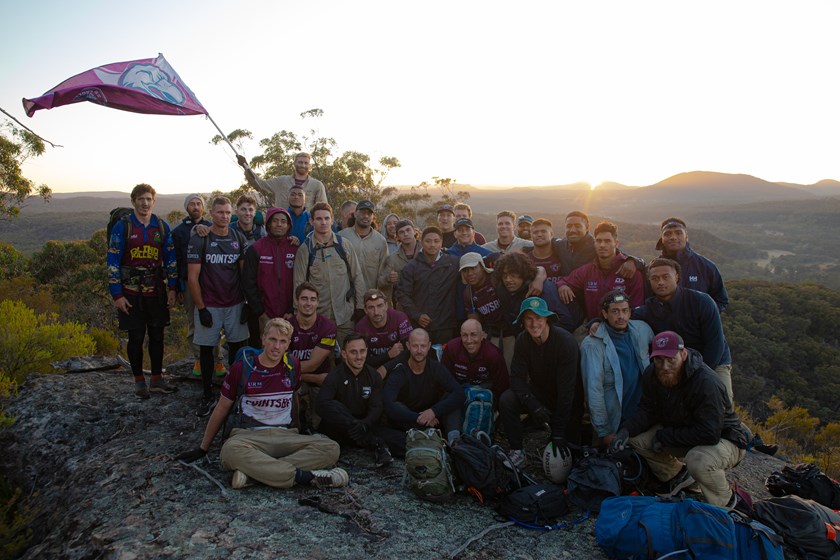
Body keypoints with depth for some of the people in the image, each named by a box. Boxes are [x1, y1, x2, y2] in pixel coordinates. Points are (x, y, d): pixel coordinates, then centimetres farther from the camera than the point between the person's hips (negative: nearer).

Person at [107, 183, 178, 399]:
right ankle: (139, 381, 20)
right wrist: (117, 295, -8)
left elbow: (171, 259, 10)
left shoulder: (162, 227, 5)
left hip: (157, 292, 3)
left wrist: (172, 288, 4)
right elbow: (113, 263, -4)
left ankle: (157, 379, 22)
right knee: (136, 338, 5)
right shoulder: (122, 227, -4)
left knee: (157, 336, 9)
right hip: (131, 294, -3)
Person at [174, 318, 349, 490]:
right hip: (249, 435, -3)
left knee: (331, 449, -25)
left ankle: (252, 473, -34)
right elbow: (222, 409, 11)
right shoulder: (242, 368, 2)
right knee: (231, 450, -39)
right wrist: (202, 449, 15)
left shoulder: (292, 366, 8)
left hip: (285, 436, 3)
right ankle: (303, 476, -38)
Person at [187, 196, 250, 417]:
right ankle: (207, 396, 16)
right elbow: (193, 277, -6)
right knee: (206, 348, 5)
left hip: (235, 304, 2)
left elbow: (245, 273, 7)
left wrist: (247, 302, 1)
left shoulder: (239, 239, 4)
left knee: (236, 346, 5)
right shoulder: (199, 240, -6)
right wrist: (201, 308, -9)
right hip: (209, 306, -2)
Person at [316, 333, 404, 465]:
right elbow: (322, 405, -25)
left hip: (365, 426, 2)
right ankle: (376, 444, -32)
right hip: (338, 429, -1)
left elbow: (376, 408, -5)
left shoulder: (374, 376, 6)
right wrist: (354, 424, -38)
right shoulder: (335, 376, -8)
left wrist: (365, 424, -29)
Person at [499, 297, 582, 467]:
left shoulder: (565, 341, -26)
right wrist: (533, 405, -34)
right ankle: (517, 452, -8)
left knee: (566, 453, -6)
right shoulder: (522, 341, -12)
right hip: (538, 393, 3)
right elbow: (517, 378, -14)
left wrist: (559, 432, -26)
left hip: (567, 402, -3)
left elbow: (566, 388, -27)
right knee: (506, 400, -24)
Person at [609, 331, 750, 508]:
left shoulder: (706, 383, -32)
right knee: (636, 437, -12)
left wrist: (664, 436, -25)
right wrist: (626, 430, -22)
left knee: (698, 460, -38)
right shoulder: (652, 374, -11)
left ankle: (727, 502, -4)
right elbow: (647, 410, -2)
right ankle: (677, 475, 14)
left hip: (723, 438, -6)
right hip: (680, 432, 6)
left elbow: (709, 434, -32)